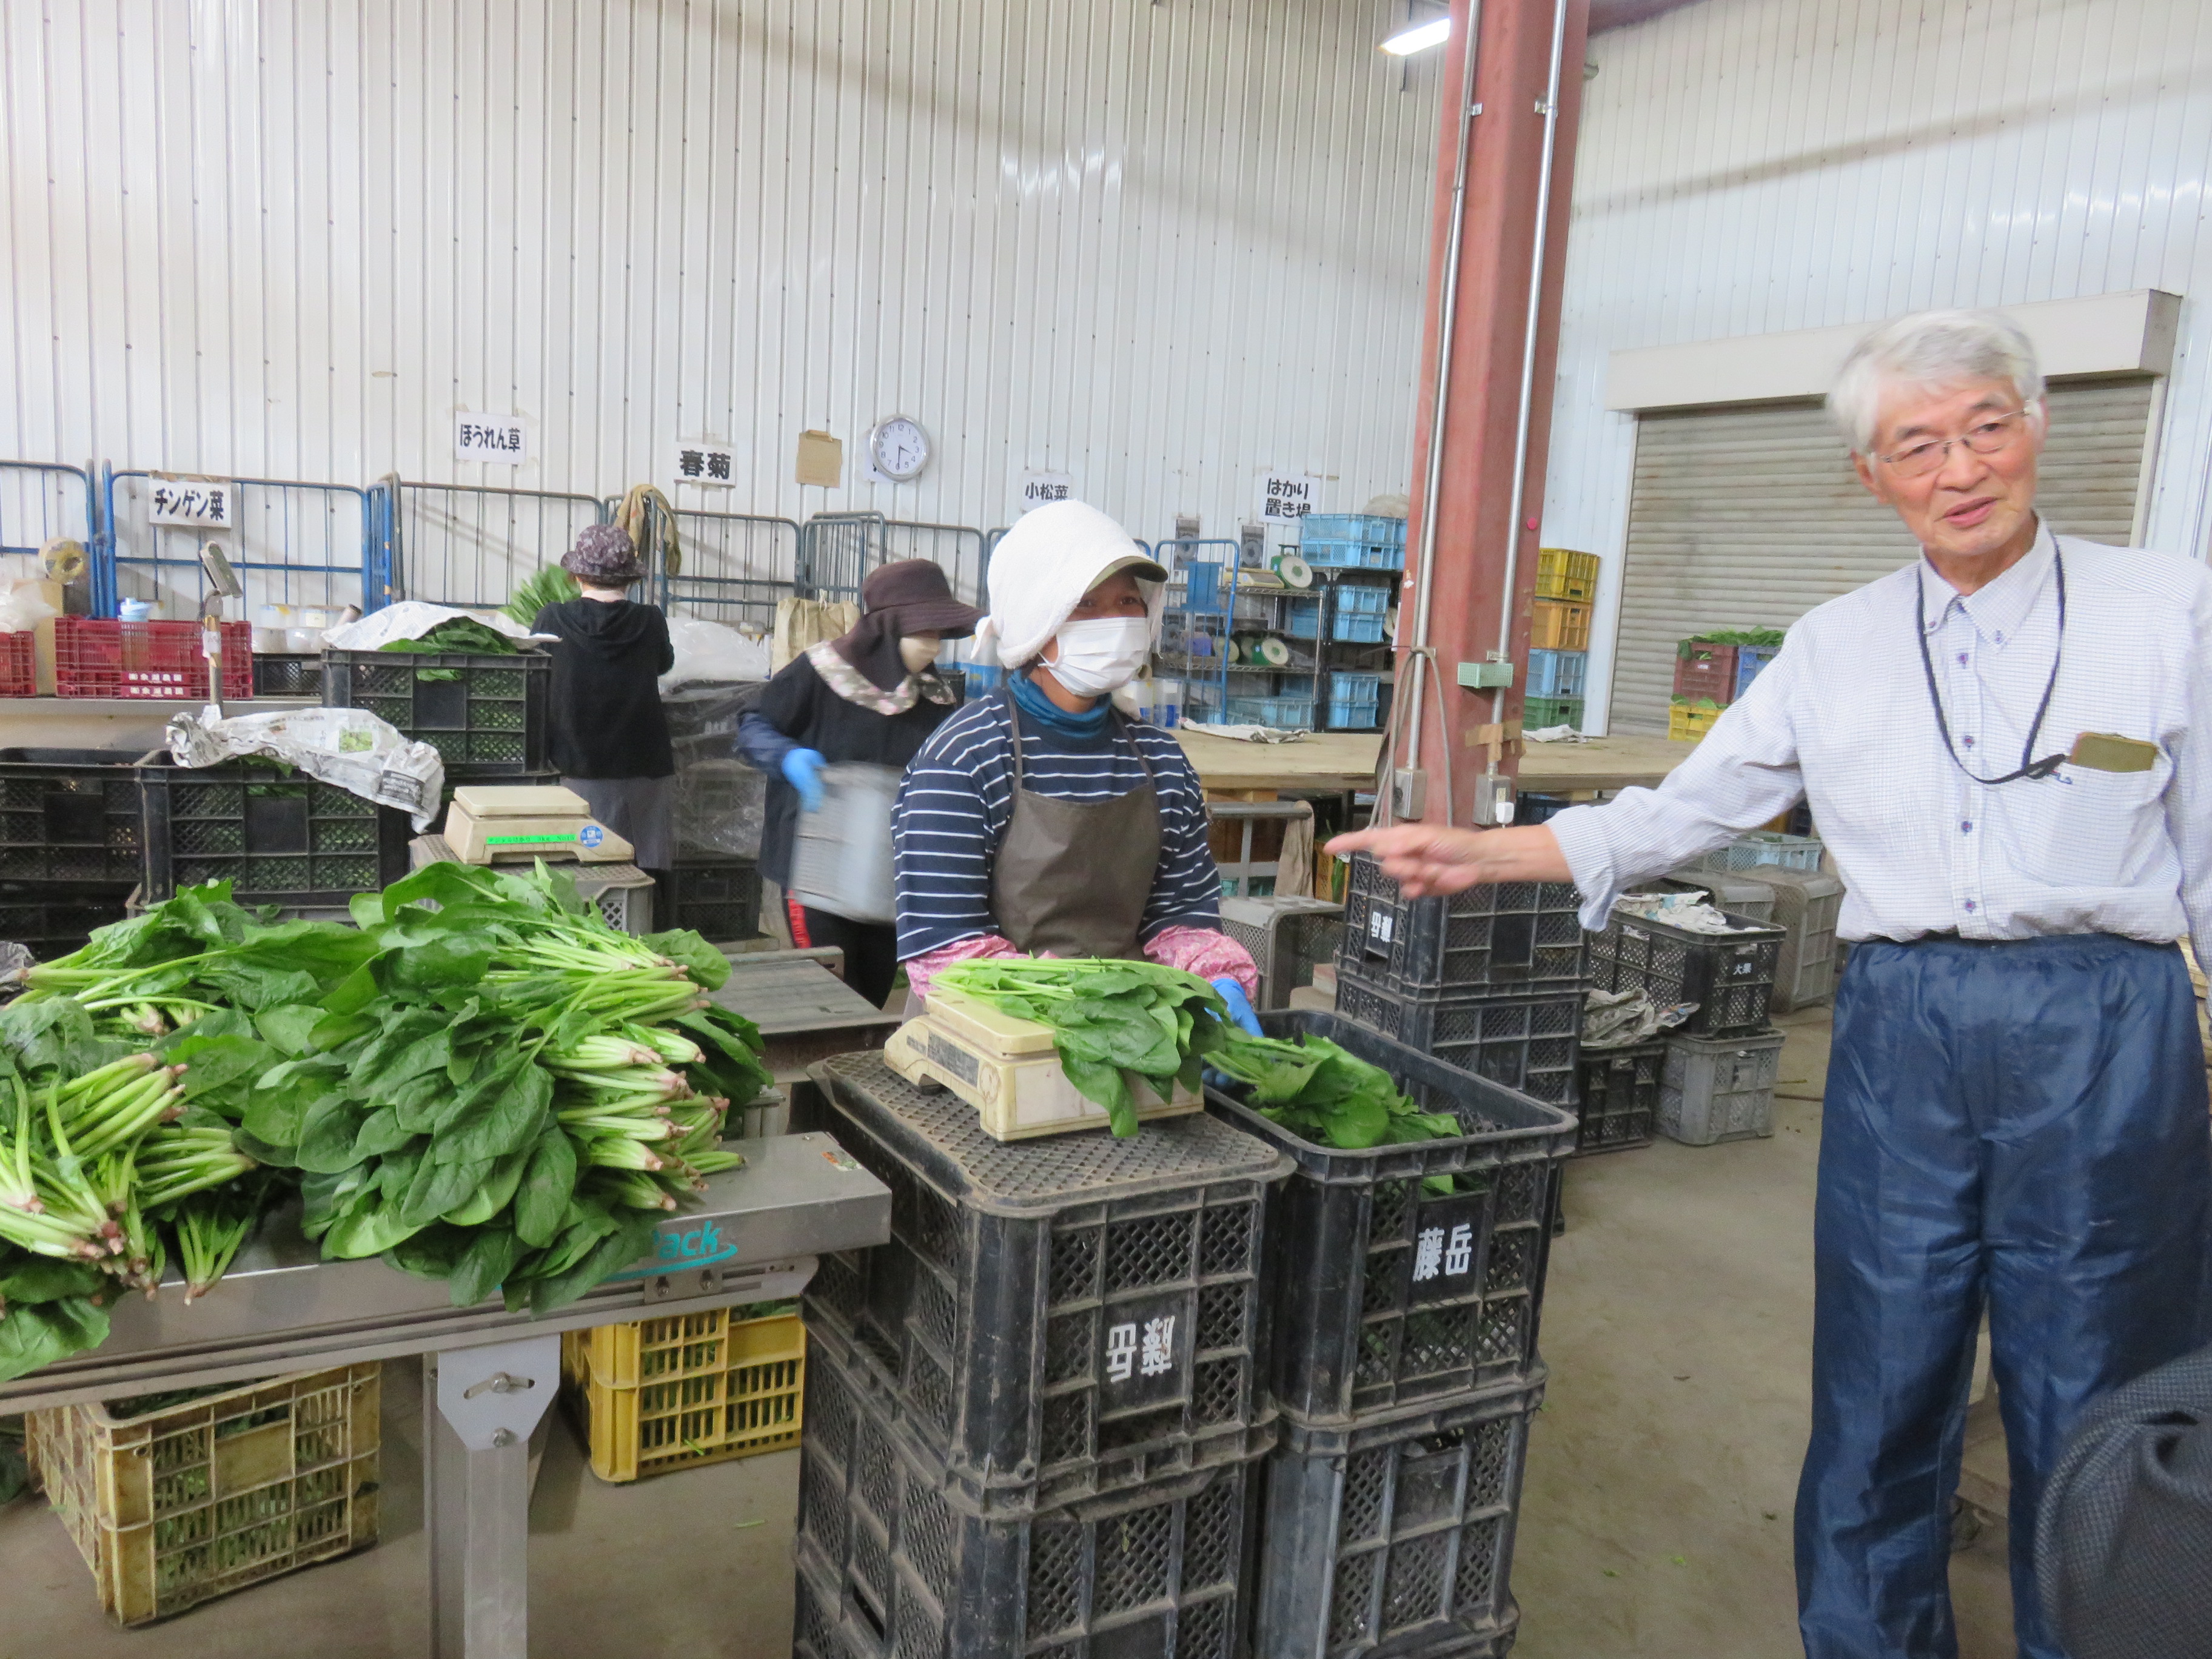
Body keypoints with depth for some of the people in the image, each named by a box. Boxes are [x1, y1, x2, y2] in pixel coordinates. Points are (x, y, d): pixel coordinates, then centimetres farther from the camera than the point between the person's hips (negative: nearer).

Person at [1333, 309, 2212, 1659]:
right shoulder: (1836, 650, 6)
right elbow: (1683, 813, 6)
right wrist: (1474, 857, -2)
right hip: (1900, 1029, 2)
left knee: (2095, 1407, 9)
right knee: (1880, 1382, 10)